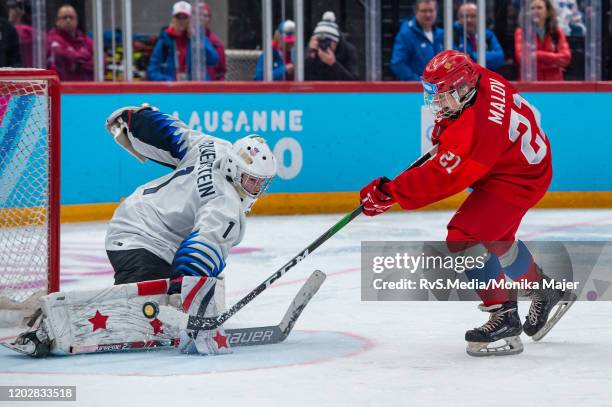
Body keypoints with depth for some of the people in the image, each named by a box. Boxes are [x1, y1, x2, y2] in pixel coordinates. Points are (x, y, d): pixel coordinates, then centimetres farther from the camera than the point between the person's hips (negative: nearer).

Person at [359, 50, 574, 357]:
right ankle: (543, 291, 49)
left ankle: (504, 317, -9)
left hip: (517, 179, -11)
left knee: (465, 237, -18)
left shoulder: (474, 129, -37)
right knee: (497, 238, 26)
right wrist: (444, 130, 15)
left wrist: (389, 193, -33)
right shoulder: (482, 81, -11)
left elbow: (441, 177, -35)